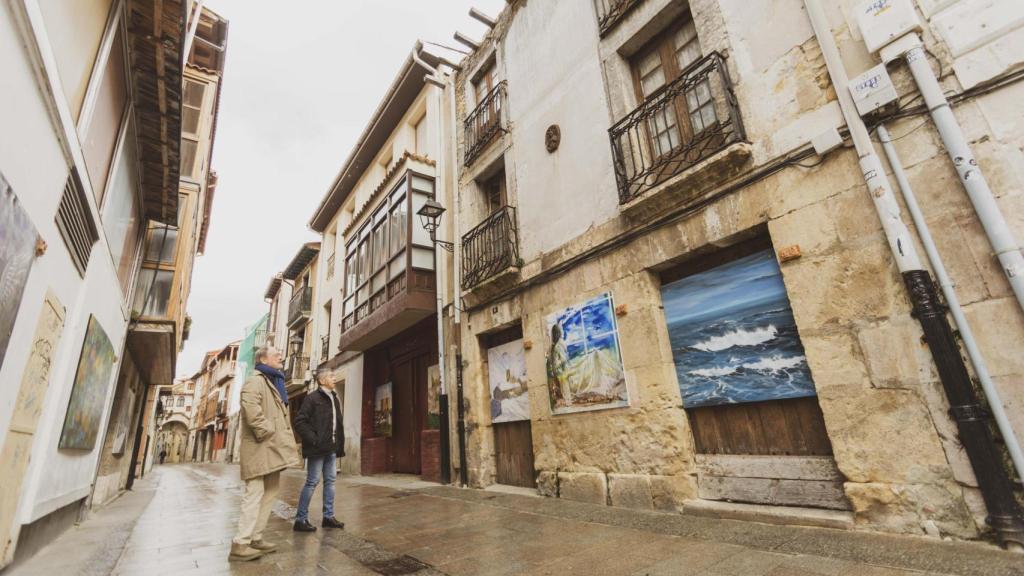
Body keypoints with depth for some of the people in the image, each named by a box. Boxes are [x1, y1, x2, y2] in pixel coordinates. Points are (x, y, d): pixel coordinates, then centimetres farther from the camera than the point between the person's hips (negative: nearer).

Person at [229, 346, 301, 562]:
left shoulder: (275, 383, 21)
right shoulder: (255, 381, -9)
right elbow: (252, 410, -26)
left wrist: (284, 438, 15)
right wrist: (267, 432, -20)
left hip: (273, 449, 10)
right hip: (261, 449, -10)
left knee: (268, 494, 13)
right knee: (255, 494, -7)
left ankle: (255, 538, 22)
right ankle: (240, 544, 0)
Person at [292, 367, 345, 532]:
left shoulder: (334, 398, 14)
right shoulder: (312, 398, -8)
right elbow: (299, 421, -13)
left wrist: (339, 444, 8)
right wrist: (313, 439, -18)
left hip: (331, 448, 8)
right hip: (318, 448, -7)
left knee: (330, 480, 11)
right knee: (312, 482, -1)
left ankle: (328, 516, 21)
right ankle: (300, 519, 11)